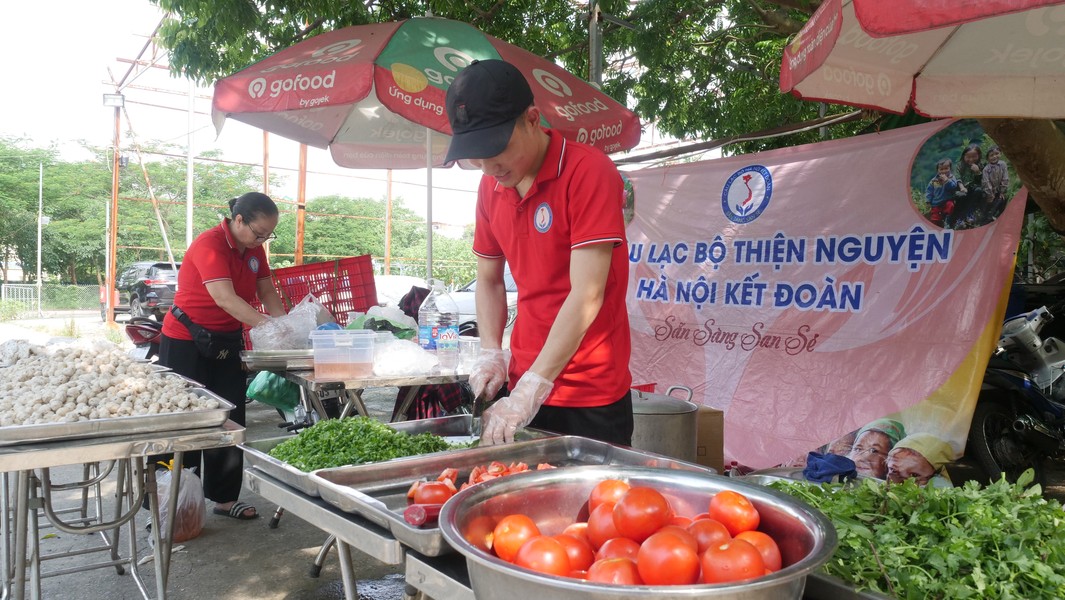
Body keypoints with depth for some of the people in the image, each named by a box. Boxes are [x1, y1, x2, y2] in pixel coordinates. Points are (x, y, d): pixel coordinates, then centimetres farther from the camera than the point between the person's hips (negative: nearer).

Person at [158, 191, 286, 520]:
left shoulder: (254, 250, 4)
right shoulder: (209, 244, -21)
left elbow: (267, 291, 4)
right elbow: (225, 298, -31)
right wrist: (266, 325, -38)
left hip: (226, 342, 7)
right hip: (186, 341, -7)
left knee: (230, 420, 8)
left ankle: (224, 497, 18)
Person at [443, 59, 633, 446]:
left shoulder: (587, 171, -16)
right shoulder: (491, 186, 4)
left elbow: (586, 295, -23)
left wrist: (532, 389, -25)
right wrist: (490, 353, -1)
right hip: (525, 386, 6)